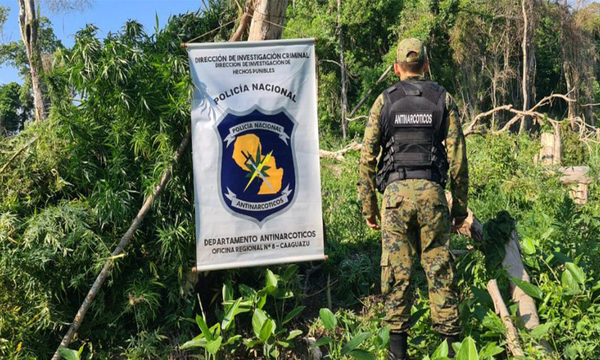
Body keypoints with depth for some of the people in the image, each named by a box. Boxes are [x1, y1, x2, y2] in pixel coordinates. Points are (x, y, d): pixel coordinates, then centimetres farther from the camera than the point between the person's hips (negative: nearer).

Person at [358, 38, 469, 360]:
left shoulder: (384, 101, 6)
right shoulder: (443, 100, 8)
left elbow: (367, 157, 2)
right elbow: (457, 158, 4)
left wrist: (368, 206, 8)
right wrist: (460, 206, 10)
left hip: (395, 191, -1)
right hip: (432, 191, 1)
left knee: (396, 271, 4)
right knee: (439, 269, 6)